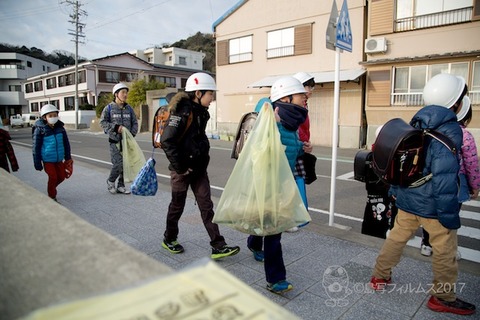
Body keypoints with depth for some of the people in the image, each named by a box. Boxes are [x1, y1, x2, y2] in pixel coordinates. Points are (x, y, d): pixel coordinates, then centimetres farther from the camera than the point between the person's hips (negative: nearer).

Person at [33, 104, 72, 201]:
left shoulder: (60, 128, -1)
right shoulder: (40, 130, -13)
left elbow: (66, 143, 9)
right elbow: (36, 147, -9)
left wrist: (68, 157, 12)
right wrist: (37, 162, -8)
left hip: (59, 159, 5)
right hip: (48, 160, -5)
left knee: (62, 176, 10)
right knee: (53, 177, -1)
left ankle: (52, 188, 39)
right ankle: (52, 197, 19)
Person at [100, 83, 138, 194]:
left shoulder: (129, 108, 9)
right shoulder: (109, 108, -1)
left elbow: (135, 123, 11)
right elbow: (102, 122, -3)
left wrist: (132, 133, -5)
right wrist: (115, 127, -15)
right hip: (115, 140, -4)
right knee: (118, 163, -10)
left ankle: (121, 186, 18)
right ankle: (110, 182, 17)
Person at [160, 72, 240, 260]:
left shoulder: (201, 112, 8)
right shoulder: (183, 112, -18)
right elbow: (166, 141, -24)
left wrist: (204, 158, 10)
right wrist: (179, 167, -19)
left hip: (199, 168, 7)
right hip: (183, 169, -7)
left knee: (206, 205, 4)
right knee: (177, 205, 11)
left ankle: (218, 247, 7)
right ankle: (169, 239, 34)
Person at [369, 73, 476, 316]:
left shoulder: (417, 124, 7)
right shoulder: (450, 130, -17)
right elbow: (444, 175, -23)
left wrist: (395, 190, 23)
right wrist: (449, 214, -18)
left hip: (406, 198, 7)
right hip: (431, 204, -7)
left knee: (397, 237, 19)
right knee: (445, 251, 11)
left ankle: (379, 277, 32)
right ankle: (443, 297, 26)